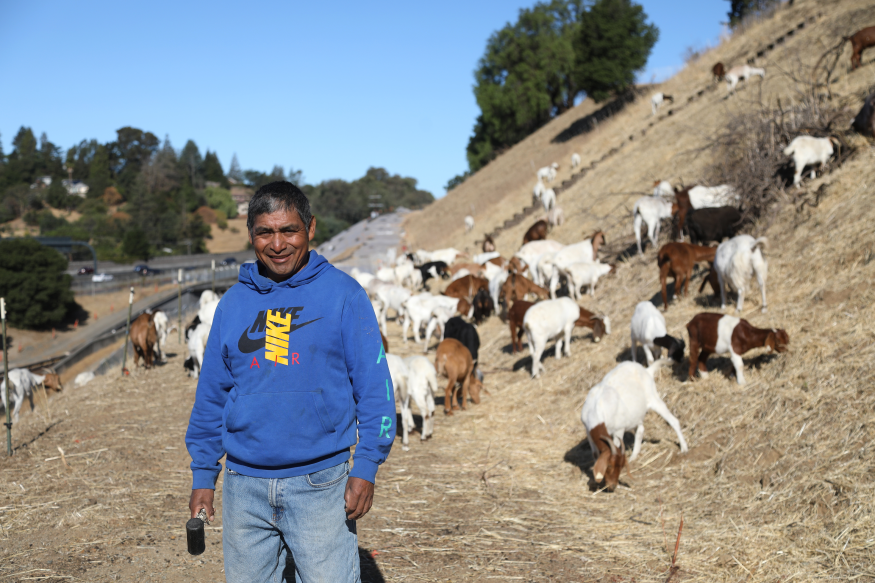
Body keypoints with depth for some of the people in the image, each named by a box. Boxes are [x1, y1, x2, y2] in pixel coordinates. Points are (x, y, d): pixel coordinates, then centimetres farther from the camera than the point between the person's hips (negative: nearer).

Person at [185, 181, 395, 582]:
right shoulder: (234, 303, 8)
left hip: (319, 485, -3)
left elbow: (374, 387, -4)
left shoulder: (343, 295, -2)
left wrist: (366, 467, -11)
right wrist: (202, 474, 10)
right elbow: (211, 396, 13)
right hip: (244, 487, 4)